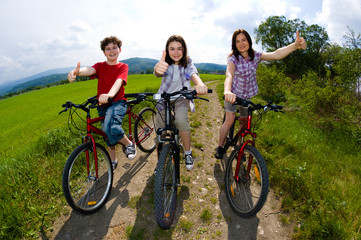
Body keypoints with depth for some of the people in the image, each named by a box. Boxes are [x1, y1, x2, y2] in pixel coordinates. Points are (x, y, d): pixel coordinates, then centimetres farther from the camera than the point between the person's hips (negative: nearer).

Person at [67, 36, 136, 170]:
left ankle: (129, 144, -5)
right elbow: (89, 70, -18)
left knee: (111, 128, -33)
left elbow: (119, 81, -22)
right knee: (108, 134, 15)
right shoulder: (100, 66, 6)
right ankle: (113, 161, 36)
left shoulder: (123, 67, -1)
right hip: (103, 105, 5)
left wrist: (109, 94, -44)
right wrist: (76, 72, -44)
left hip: (117, 102, -4)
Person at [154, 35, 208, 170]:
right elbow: (158, 73, -39)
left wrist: (200, 84, -60)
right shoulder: (165, 64, -15)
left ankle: (188, 153, -7)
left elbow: (193, 74, -34)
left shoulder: (188, 64, -13)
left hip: (181, 97, -1)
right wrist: (158, 69, -66)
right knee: (160, 129, -6)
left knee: (181, 120, -29)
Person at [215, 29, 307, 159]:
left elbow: (276, 54, -27)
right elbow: (229, 75, -40)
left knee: (244, 122, 9)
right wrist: (227, 91, -61)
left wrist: (295, 45, -45)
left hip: (248, 94, 4)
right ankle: (220, 147, 3)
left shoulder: (256, 56, -11)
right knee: (230, 120, -15)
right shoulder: (233, 59, -20)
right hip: (233, 93, -4)